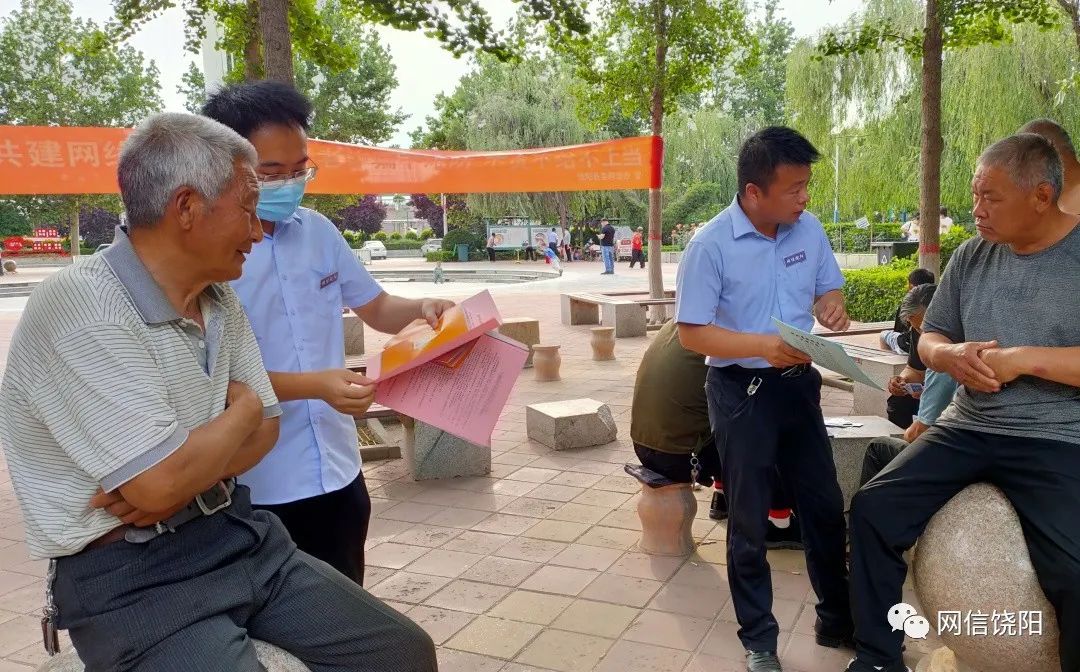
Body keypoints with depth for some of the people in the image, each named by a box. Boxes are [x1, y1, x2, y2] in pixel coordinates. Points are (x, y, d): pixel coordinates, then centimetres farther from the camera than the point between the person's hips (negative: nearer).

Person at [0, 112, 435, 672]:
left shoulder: (219, 299, 6)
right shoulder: (79, 309, -20)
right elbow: (162, 482, -26)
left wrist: (183, 480, -10)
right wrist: (242, 408, -6)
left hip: (237, 533, 8)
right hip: (129, 575, -7)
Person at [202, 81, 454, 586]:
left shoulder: (318, 231, 3)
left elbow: (375, 307, 13)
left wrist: (422, 309, -8)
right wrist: (314, 385, -29)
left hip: (337, 470, 6)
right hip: (256, 487, -5)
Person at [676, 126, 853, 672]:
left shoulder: (809, 229, -1)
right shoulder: (711, 244, -17)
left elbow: (827, 288, 12)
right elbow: (691, 332, -16)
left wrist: (832, 305, -13)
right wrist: (762, 346, -30)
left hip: (798, 382, 5)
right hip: (741, 390, -5)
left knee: (825, 506, 16)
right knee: (749, 522, 7)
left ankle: (837, 620, 37)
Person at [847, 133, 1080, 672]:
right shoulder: (972, 256, 8)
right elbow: (929, 337, 14)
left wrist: (1024, 359, -21)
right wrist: (949, 354, -8)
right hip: (969, 429, 5)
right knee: (873, 507, -7)